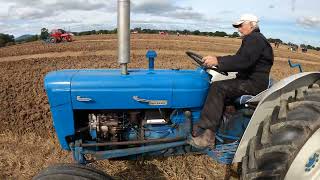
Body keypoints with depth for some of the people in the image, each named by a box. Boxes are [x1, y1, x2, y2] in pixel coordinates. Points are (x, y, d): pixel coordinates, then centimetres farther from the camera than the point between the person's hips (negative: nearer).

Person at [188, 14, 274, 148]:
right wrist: (217, 62, 8)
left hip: (255, 83, -11)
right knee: (218, 85, 5)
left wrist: (218, 61, -29)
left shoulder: (255, 39, -11)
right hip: (248, 80, 11)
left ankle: (207, 135, -30)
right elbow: (240, 60, 19)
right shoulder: (252, 39, 23)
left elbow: (243, 61, -27)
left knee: (218, 88, -26)